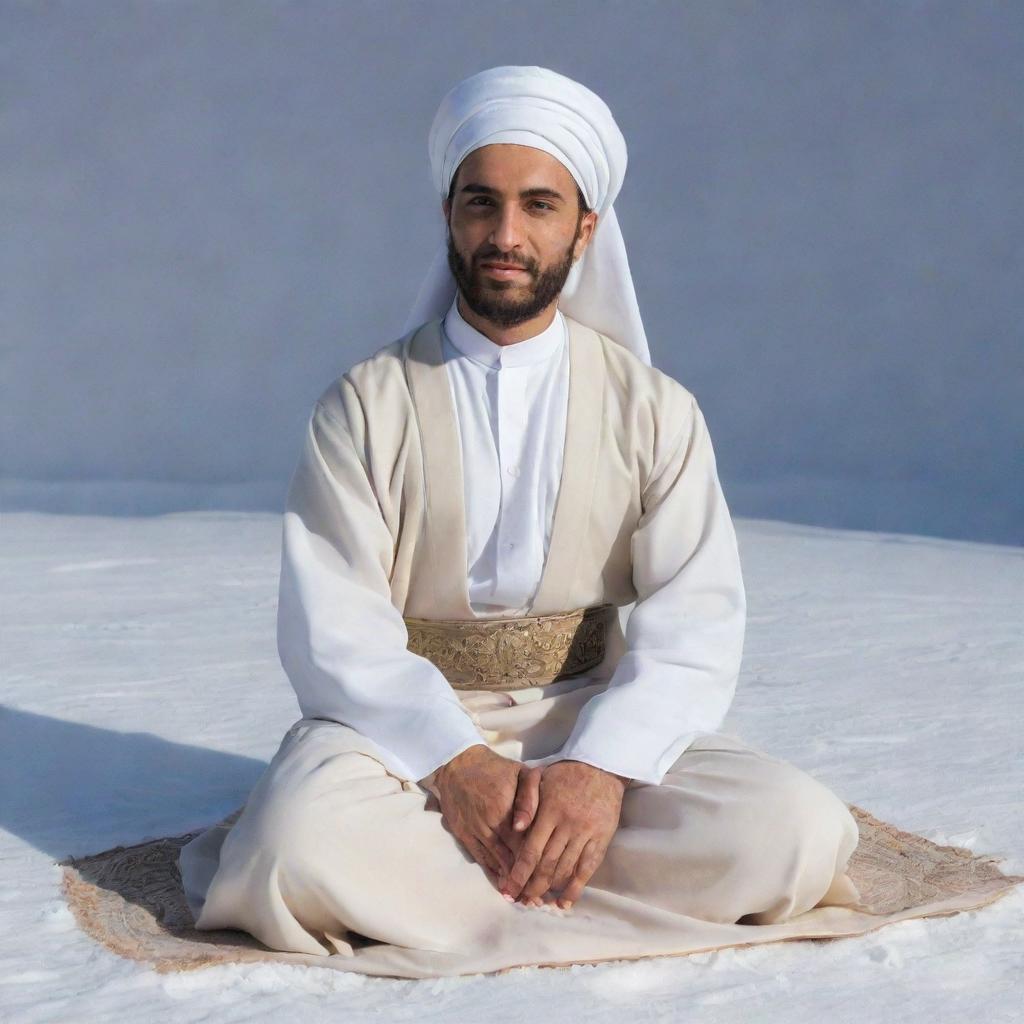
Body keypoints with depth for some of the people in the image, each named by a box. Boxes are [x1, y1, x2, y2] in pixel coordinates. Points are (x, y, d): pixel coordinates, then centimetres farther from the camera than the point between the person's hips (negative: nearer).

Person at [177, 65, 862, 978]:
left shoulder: (655, 410, 3)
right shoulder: (363, 408, 0)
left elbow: (695, 619, -6)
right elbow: (333, 627, -8)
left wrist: (601, 767, -23)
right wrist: (452, 763, -23)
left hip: (590, 725, 2)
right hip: (407, 729, -2)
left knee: (796, 833, -24)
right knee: (307, 846, -34)